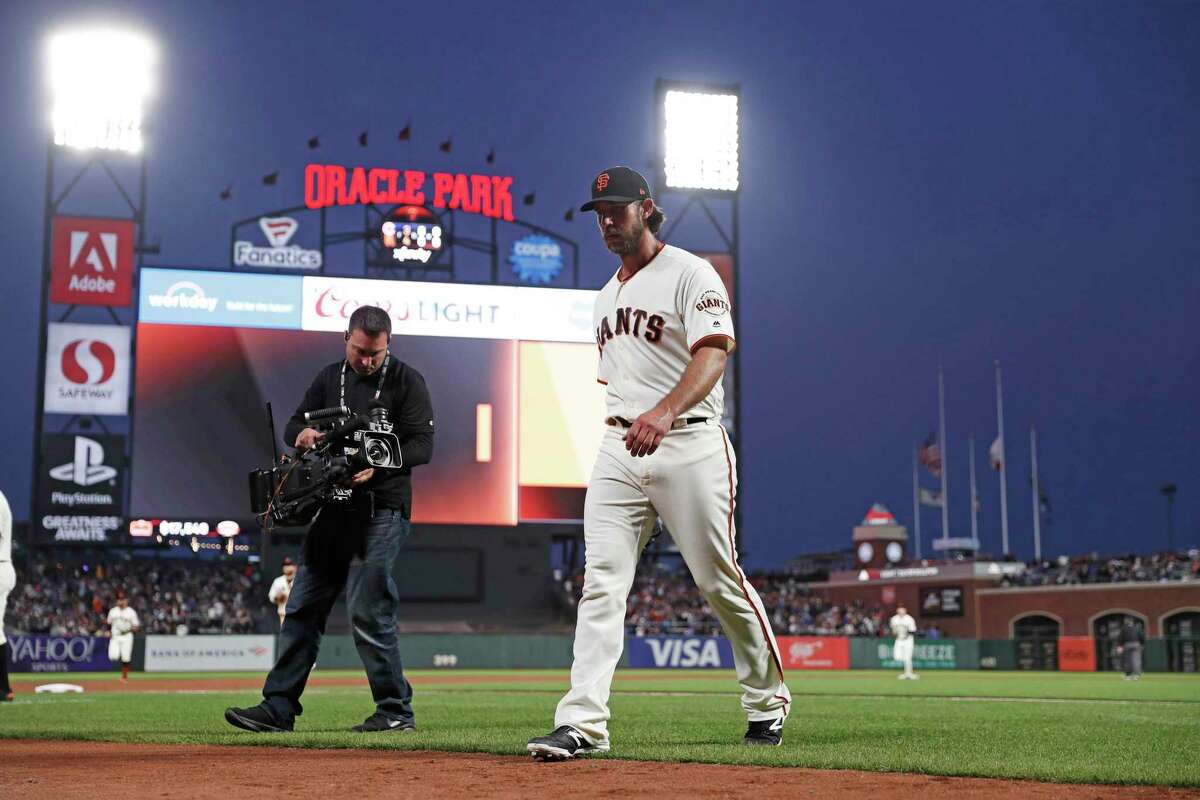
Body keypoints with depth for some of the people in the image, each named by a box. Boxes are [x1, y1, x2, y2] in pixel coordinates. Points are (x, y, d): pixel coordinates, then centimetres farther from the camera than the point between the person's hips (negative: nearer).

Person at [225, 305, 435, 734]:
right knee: (302, 609, 5)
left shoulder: (407, 381, -2)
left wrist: (377, 466, -26)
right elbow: (292, 428, 14)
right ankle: (278, 707, 9)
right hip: (333, 508, 6)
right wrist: (303, 433, -10)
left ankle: (396, 711, 2)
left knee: (368, 613, -9)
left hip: (382, 510, -6)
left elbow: (422, 445, -9)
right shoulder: (330, 378, 14)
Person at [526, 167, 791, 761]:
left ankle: (768, 700, 22)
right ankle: (582, 723, -11)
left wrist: (664, 412, -35)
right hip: (618, 447, 6)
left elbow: (714, 351, -19)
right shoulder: (606, 297, 20)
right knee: (601, 583, -6)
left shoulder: (689, 273, -4)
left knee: (719, 580, 2)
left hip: (688, 443, -6)